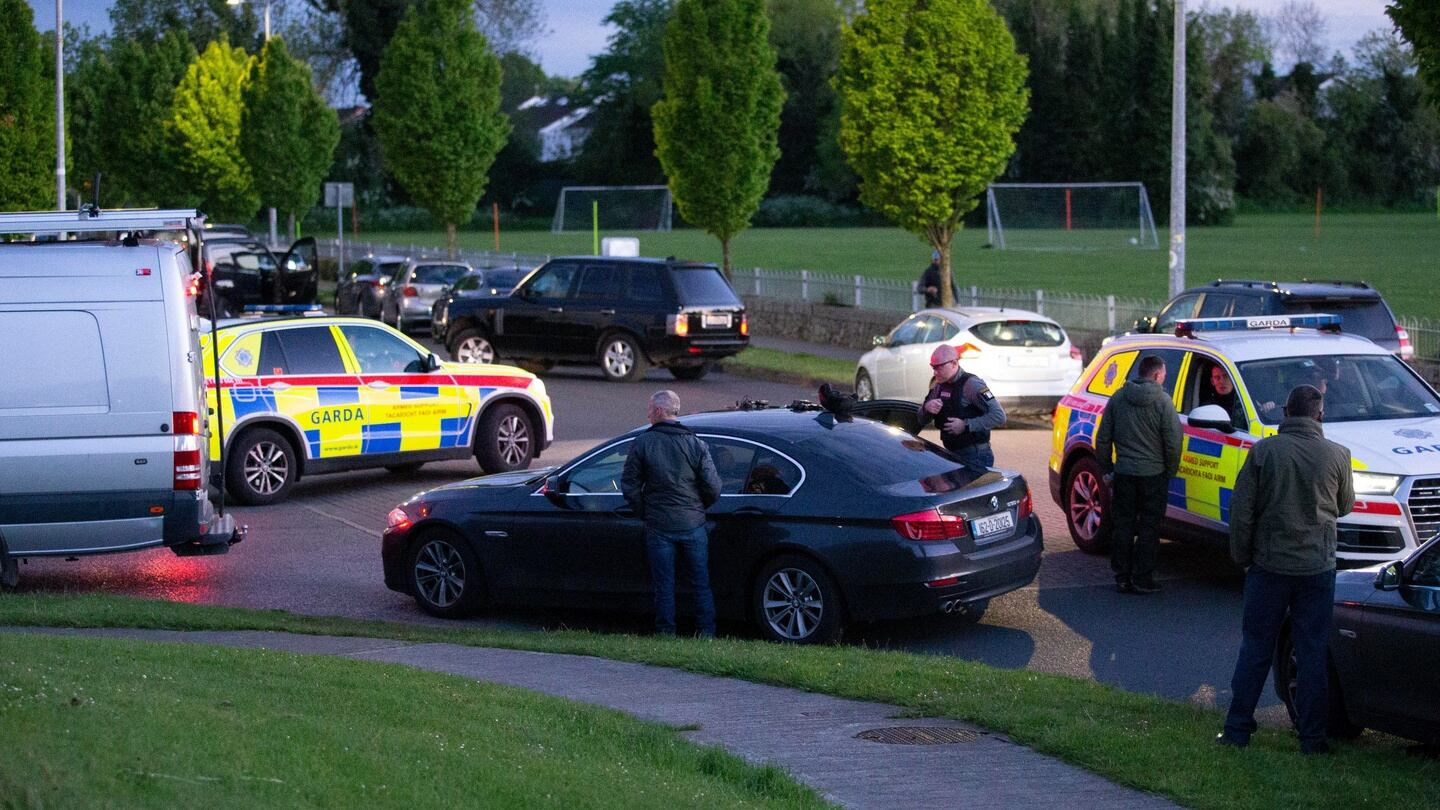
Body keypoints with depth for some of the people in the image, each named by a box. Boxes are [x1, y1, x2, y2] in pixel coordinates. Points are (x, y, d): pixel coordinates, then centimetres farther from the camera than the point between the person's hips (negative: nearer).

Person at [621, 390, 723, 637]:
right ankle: (706, 632, 12)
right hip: (693, 525, 1)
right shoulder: (695, 444, -3)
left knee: (664, 585, 8)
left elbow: (629, 487, -4)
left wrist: (645, 513, 9)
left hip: (658, 526, -1)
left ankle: (666, 632, 12)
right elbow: (713, 488, -5)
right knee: (700, 583, 10)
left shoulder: (642, 444, -5)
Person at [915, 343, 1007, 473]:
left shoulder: (971, 384, -16)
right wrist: (926, 408, -9)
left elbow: (999, 416, -23)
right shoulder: (938, 385, 9)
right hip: (951, 454, 8)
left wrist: (966, 425, -24)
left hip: (975, 457, -8)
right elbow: (922, 420, 15)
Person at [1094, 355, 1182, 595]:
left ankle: (1122, 577, 12)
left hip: (1123, 473, 4)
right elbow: (1173, 441, -10)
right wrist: (1170, 471, 4)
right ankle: (1141, 579, 4)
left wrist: (1106, 469, 16)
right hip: (1153, 474, -3)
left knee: (1122, 525, 10)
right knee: (1149, 527, 4)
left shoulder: (1117, 398, 4)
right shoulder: (1162, 401, -9)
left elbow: (1103, 439, 7)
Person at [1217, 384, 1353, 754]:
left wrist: (1242, 556, 6)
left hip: (1269, 567, 0)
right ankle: (1312, 738, 10)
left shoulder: (1263, 451, -7)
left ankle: (1237, 731, 11)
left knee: (1255, 650, 8)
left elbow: (1241, 509, -6)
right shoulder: (1337, 455, -4)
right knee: (1312, 654, 7)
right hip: (1317, 568, 0)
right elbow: (1344, 506, 11)